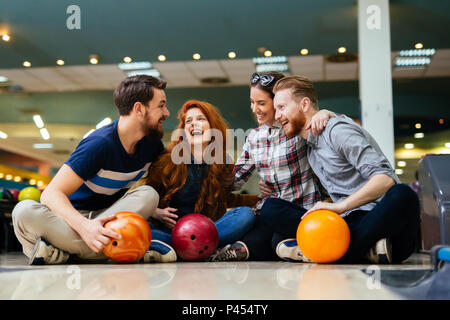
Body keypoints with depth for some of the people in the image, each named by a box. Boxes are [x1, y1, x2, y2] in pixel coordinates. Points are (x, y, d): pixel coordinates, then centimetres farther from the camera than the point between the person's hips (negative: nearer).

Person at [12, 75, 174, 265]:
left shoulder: (152, 144, -1)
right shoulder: (100, 144, -21)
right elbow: (52, 193, -27)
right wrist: (83, 225, -44)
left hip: (106, 216, 5)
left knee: (148, 194, -23)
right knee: (25, 211, -34)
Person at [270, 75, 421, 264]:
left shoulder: (338, 129, -5)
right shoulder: (309, 144, 19)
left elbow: (386, 178, -15)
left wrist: (340, 206, -24)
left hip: (379, 218, -6)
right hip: (348, 222, 7)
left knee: (402, 195, -37)